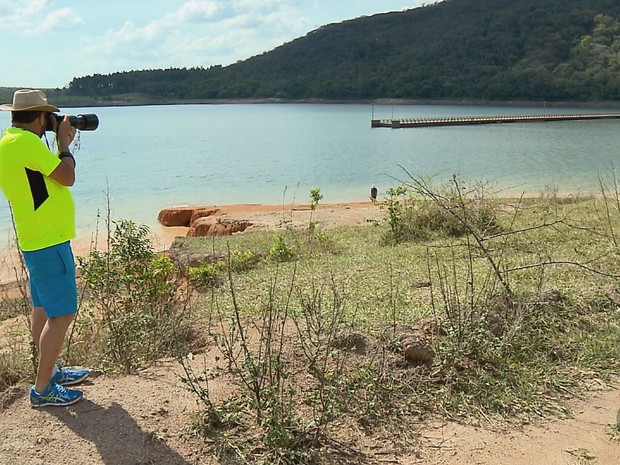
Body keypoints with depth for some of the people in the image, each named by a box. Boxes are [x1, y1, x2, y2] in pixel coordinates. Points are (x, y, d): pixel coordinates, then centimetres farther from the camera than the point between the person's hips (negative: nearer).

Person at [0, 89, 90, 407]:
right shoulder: (27, 141, -18)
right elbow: (67, 177, -17)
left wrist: (61, 146, 14)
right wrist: (64, 144, -3)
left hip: (35, 240, 11)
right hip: (49, 242, -11)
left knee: (43, 309, 19)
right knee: (62, 314, -6)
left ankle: (50, 371, 33)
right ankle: (43, 389, 2)